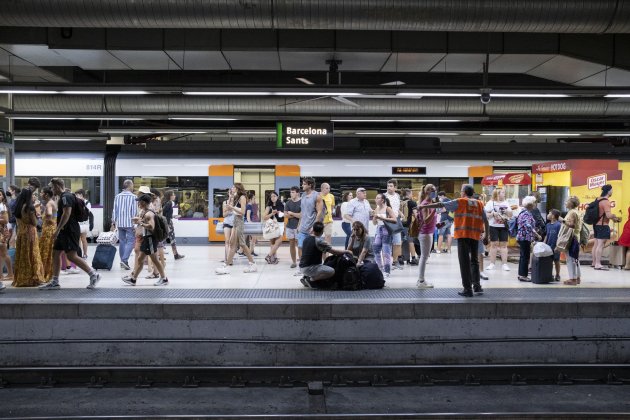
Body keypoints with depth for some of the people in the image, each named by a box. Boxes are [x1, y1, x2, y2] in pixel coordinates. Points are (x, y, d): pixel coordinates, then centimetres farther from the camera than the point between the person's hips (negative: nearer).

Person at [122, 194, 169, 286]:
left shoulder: (149, 214, -18)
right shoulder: (144, 212, 12)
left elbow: (151, 226, -29)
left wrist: (141, 223, -22)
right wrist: (138, 220, 8)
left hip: (150, 239, -10)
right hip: (146, 238, 10)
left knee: (155, 260, -1)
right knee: (140, 259, 14)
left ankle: (164, 278, 9)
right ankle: (133, 278, 20)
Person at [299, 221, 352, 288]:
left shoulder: (306, 239, 7)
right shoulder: (319, 241, -17)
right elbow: (334, 252, -14)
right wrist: (346, 251, 1)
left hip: (302, 267, 9)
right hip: (309, 268, -9)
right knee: (331, 271, -15)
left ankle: (305, 277, 12)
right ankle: (310, 279, -9)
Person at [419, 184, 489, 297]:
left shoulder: (459, 202, 1)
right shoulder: (479, 204, 12)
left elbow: (441, 205, -1)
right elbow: (485, 220, 12)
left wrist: (424, 206, 4)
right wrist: (486, 233, 24)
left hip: (463, 234, -4)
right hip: (475, 236, 4)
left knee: (464, 262, -1)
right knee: (474, 261, 18)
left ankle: (468, 289, -2)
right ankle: (476, 286, 16)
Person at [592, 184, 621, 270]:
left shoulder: (598, 199, 11)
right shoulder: (606, 201, -18)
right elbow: (609, 215, -24)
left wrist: (612, 218, 22)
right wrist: (615, 217, -5)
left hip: (596, 224, 9)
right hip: (603, 225, -9)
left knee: (596, 244, 13)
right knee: (601, 245, -8)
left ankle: (594, 263, 20)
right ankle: (598, 264, -9)